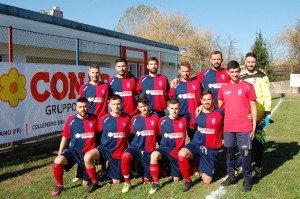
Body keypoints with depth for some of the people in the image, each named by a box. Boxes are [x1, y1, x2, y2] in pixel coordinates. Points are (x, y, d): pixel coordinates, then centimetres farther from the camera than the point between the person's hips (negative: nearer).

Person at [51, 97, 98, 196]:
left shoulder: (94, 119, -3)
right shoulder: (71, 120, -4)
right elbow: (65, 137, 3)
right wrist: (59, 153, 0)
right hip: (74, 151, 0)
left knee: (85, 184, 6)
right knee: (57, 161, -31)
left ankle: (86, 176, 44)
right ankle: (59, 185, -5)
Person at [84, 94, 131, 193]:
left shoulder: (127, 119, -4)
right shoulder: (104, 119, -7)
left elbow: (129, 134, 8)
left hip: (119, 154, 1)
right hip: (105, 149, 0)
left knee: (116, 182, 4)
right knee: (87, 157, -30)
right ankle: (94, 181, -7)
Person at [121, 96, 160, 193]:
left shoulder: (155, 118, 0)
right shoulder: (135, 119, 1)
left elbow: (159, 134, 9)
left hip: (149, 151, 0)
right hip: (136, 147, 0)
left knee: (146, 180, 3)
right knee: (125, 156, -36)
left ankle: (146, 175, 41)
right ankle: (127, 182, -15)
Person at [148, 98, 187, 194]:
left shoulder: (183, 121, -2)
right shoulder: (162, 121, -6)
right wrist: (165, 143, 0)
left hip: (178, 152, 2)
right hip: (165, 148, -2)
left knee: (176, 179, 5)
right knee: (154, 155, -36)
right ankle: (156, 183, -21)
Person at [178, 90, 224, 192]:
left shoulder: (220, 113, -8)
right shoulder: (197, 114, -2)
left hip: (211, 149, -1)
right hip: (196, 144, 1)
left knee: (207, 181, 1)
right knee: (181, 154, -33)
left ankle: (205, 168, 37)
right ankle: (188, 180, -8)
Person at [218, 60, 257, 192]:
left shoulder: (248, 86, -1)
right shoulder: (223, 88, 8)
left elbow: (253, 107, 0)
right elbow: (218, 106, 18)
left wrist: (254, 126, -4)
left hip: (244, 127, -3)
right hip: (228, 127, 4)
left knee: (245, 153, -1)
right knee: (229, 152, 11)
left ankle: (247, 179, 13)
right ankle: (231, 176, 25)